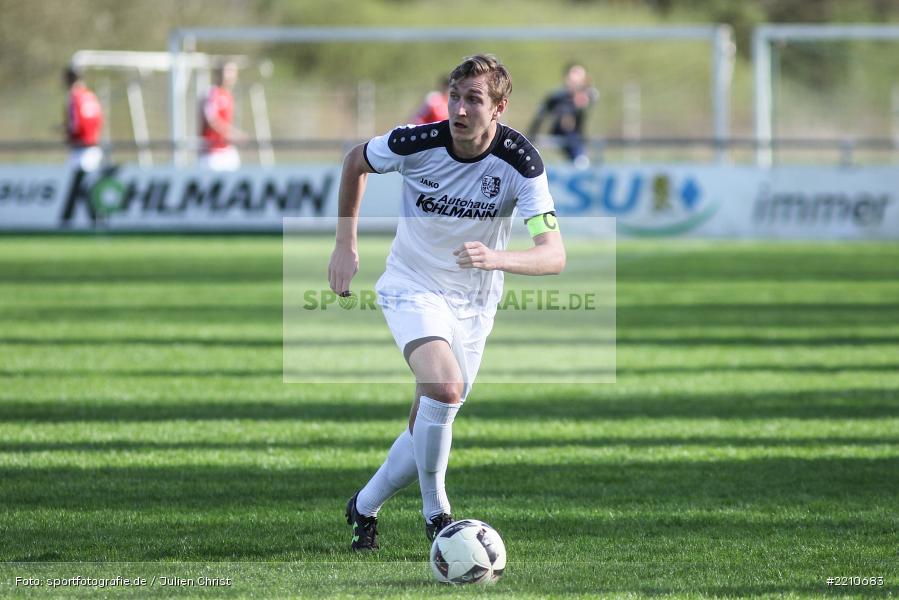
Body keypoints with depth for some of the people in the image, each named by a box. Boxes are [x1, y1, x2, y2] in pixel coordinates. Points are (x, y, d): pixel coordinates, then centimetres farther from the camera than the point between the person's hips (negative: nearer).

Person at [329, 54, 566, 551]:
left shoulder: (519, 162, -22)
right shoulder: (416, 143, -21)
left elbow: (554, 255, -28)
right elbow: (356, 161, 2)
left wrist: (498, 259, -48)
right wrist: (345, 244, 1)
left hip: (473, 304, 2)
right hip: (413, 288, -2)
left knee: (428, 426, 8)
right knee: (445, 386, -29)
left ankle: (364, 508, 33)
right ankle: (435, 511, -12)